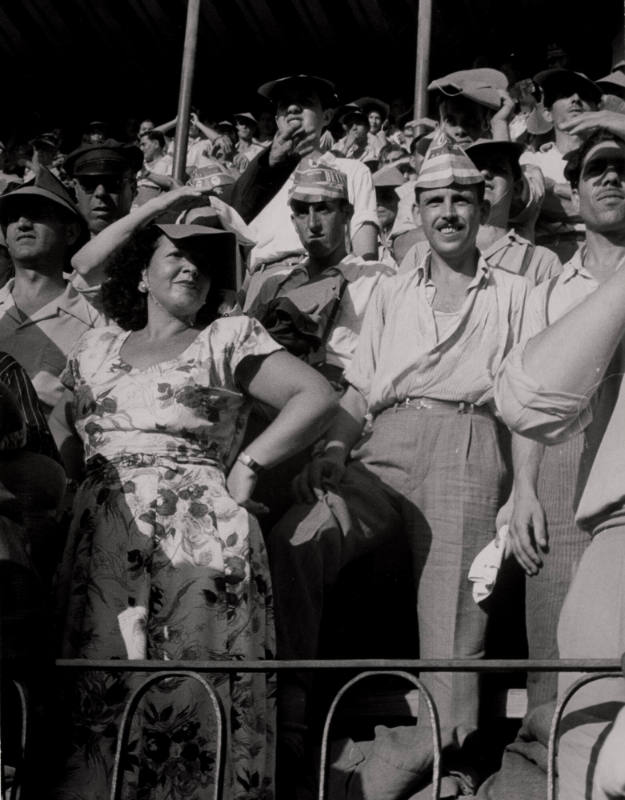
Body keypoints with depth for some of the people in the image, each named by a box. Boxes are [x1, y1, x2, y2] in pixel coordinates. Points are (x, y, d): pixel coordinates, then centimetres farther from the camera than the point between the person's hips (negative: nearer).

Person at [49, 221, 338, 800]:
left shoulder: (230, 339, 12)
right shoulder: (98, 348, 23)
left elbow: (317, 398, 3)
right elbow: (58, 432, 23)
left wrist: (247, 466, -3)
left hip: (199, 533, -3)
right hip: (102, 543, 3)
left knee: (190, 684, -11)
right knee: (99, 682, -7)